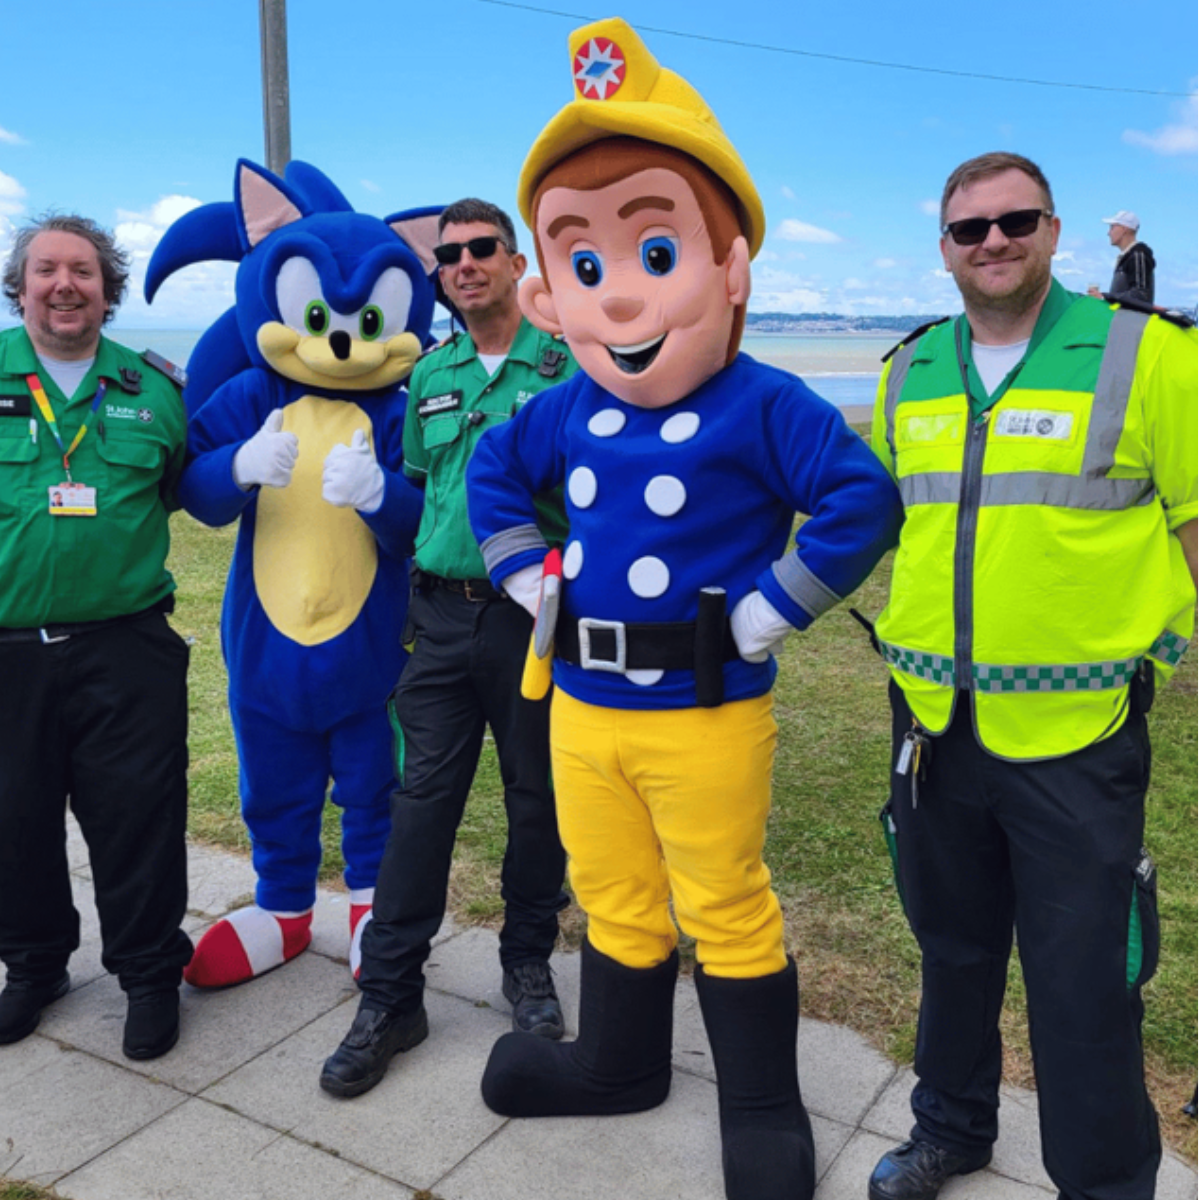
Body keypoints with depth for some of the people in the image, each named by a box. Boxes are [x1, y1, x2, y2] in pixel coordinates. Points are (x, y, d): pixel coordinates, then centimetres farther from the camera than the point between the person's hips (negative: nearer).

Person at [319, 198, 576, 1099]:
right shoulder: (429, 376, 11)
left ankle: (529, 960, 31)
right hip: (443, 617, 3)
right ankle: (391, 997, 15)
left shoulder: (566, 366, -3)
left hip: (535, 616, -3)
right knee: (422, 800, 4)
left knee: (537, 797, 9)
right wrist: (430, 571, 12)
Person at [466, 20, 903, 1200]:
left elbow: (864, 503, -19)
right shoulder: (566, 411, 1)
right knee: (613, 902, 22)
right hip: (582, 706, 6)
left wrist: (766, 612, -18)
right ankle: (619, 1063, 45)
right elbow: (491, 473, 18)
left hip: (704, 714, -5)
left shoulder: (761, 407, -16)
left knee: (727, 912, 10)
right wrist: (528, 575, 8)